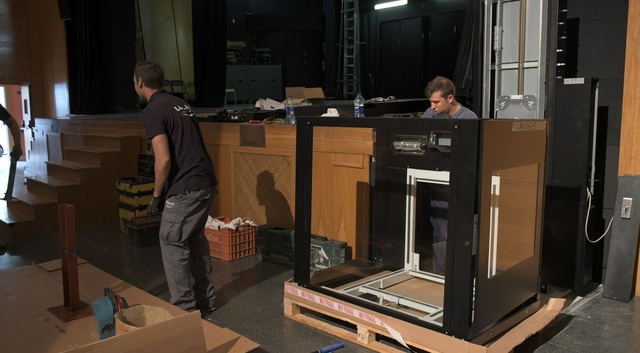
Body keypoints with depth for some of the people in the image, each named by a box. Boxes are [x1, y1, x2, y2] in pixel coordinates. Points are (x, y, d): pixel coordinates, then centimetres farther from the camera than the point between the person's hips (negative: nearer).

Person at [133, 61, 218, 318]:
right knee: (196, 239, 19)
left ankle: (186, 309, 8)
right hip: (206, 182, 9)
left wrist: (156, 196, -7)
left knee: (172, 244, 3)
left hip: (185, 189, -9)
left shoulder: (153, 111, -10)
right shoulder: (180, 104, 17)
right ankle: (205, 301, 27)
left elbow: (164, 159, -19)